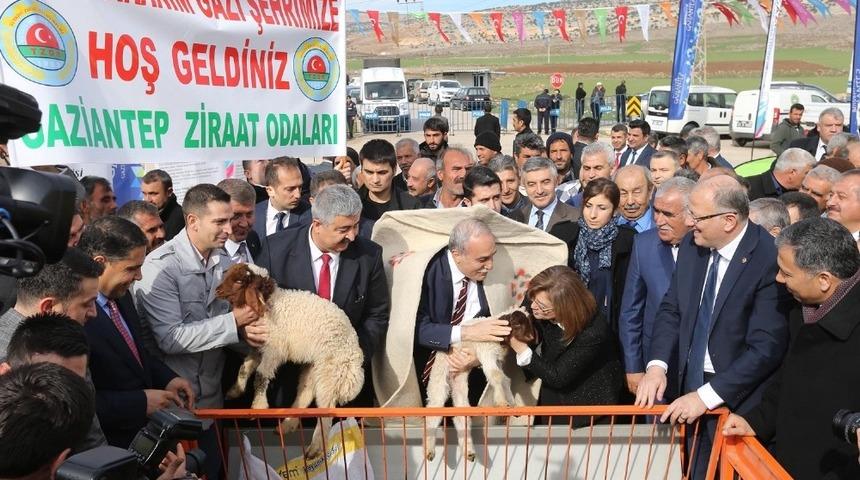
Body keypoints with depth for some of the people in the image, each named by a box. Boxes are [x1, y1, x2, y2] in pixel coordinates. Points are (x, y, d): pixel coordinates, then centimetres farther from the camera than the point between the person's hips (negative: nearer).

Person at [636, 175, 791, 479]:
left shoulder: (769, 260, -22)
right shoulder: (692, 245, -2)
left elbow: (767, 348, -23)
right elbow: (671, 309, 6)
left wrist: (706, 396, -21)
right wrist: (657, 365, -9)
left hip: (737, 398, -5)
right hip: (692, 386, 6)